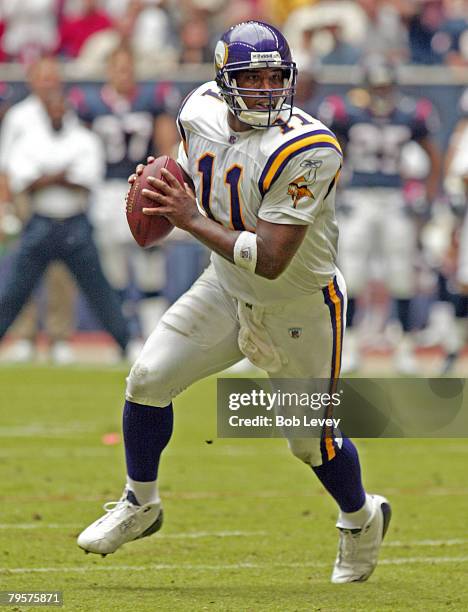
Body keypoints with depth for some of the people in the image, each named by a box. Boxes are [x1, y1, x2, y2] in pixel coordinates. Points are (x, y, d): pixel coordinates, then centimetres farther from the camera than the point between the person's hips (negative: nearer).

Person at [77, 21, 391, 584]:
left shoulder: (305, 150, -32)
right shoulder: (201, 114, -11)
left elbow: (269, 260, -33)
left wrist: (192, 220, -29)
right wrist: (157, 186, -10)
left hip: (299, 307, -5)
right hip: (227, 290, 5)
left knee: (313, 439, 6)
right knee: (148, 379, -5)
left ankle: (361, 519, 37)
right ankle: (140, 504, 19)